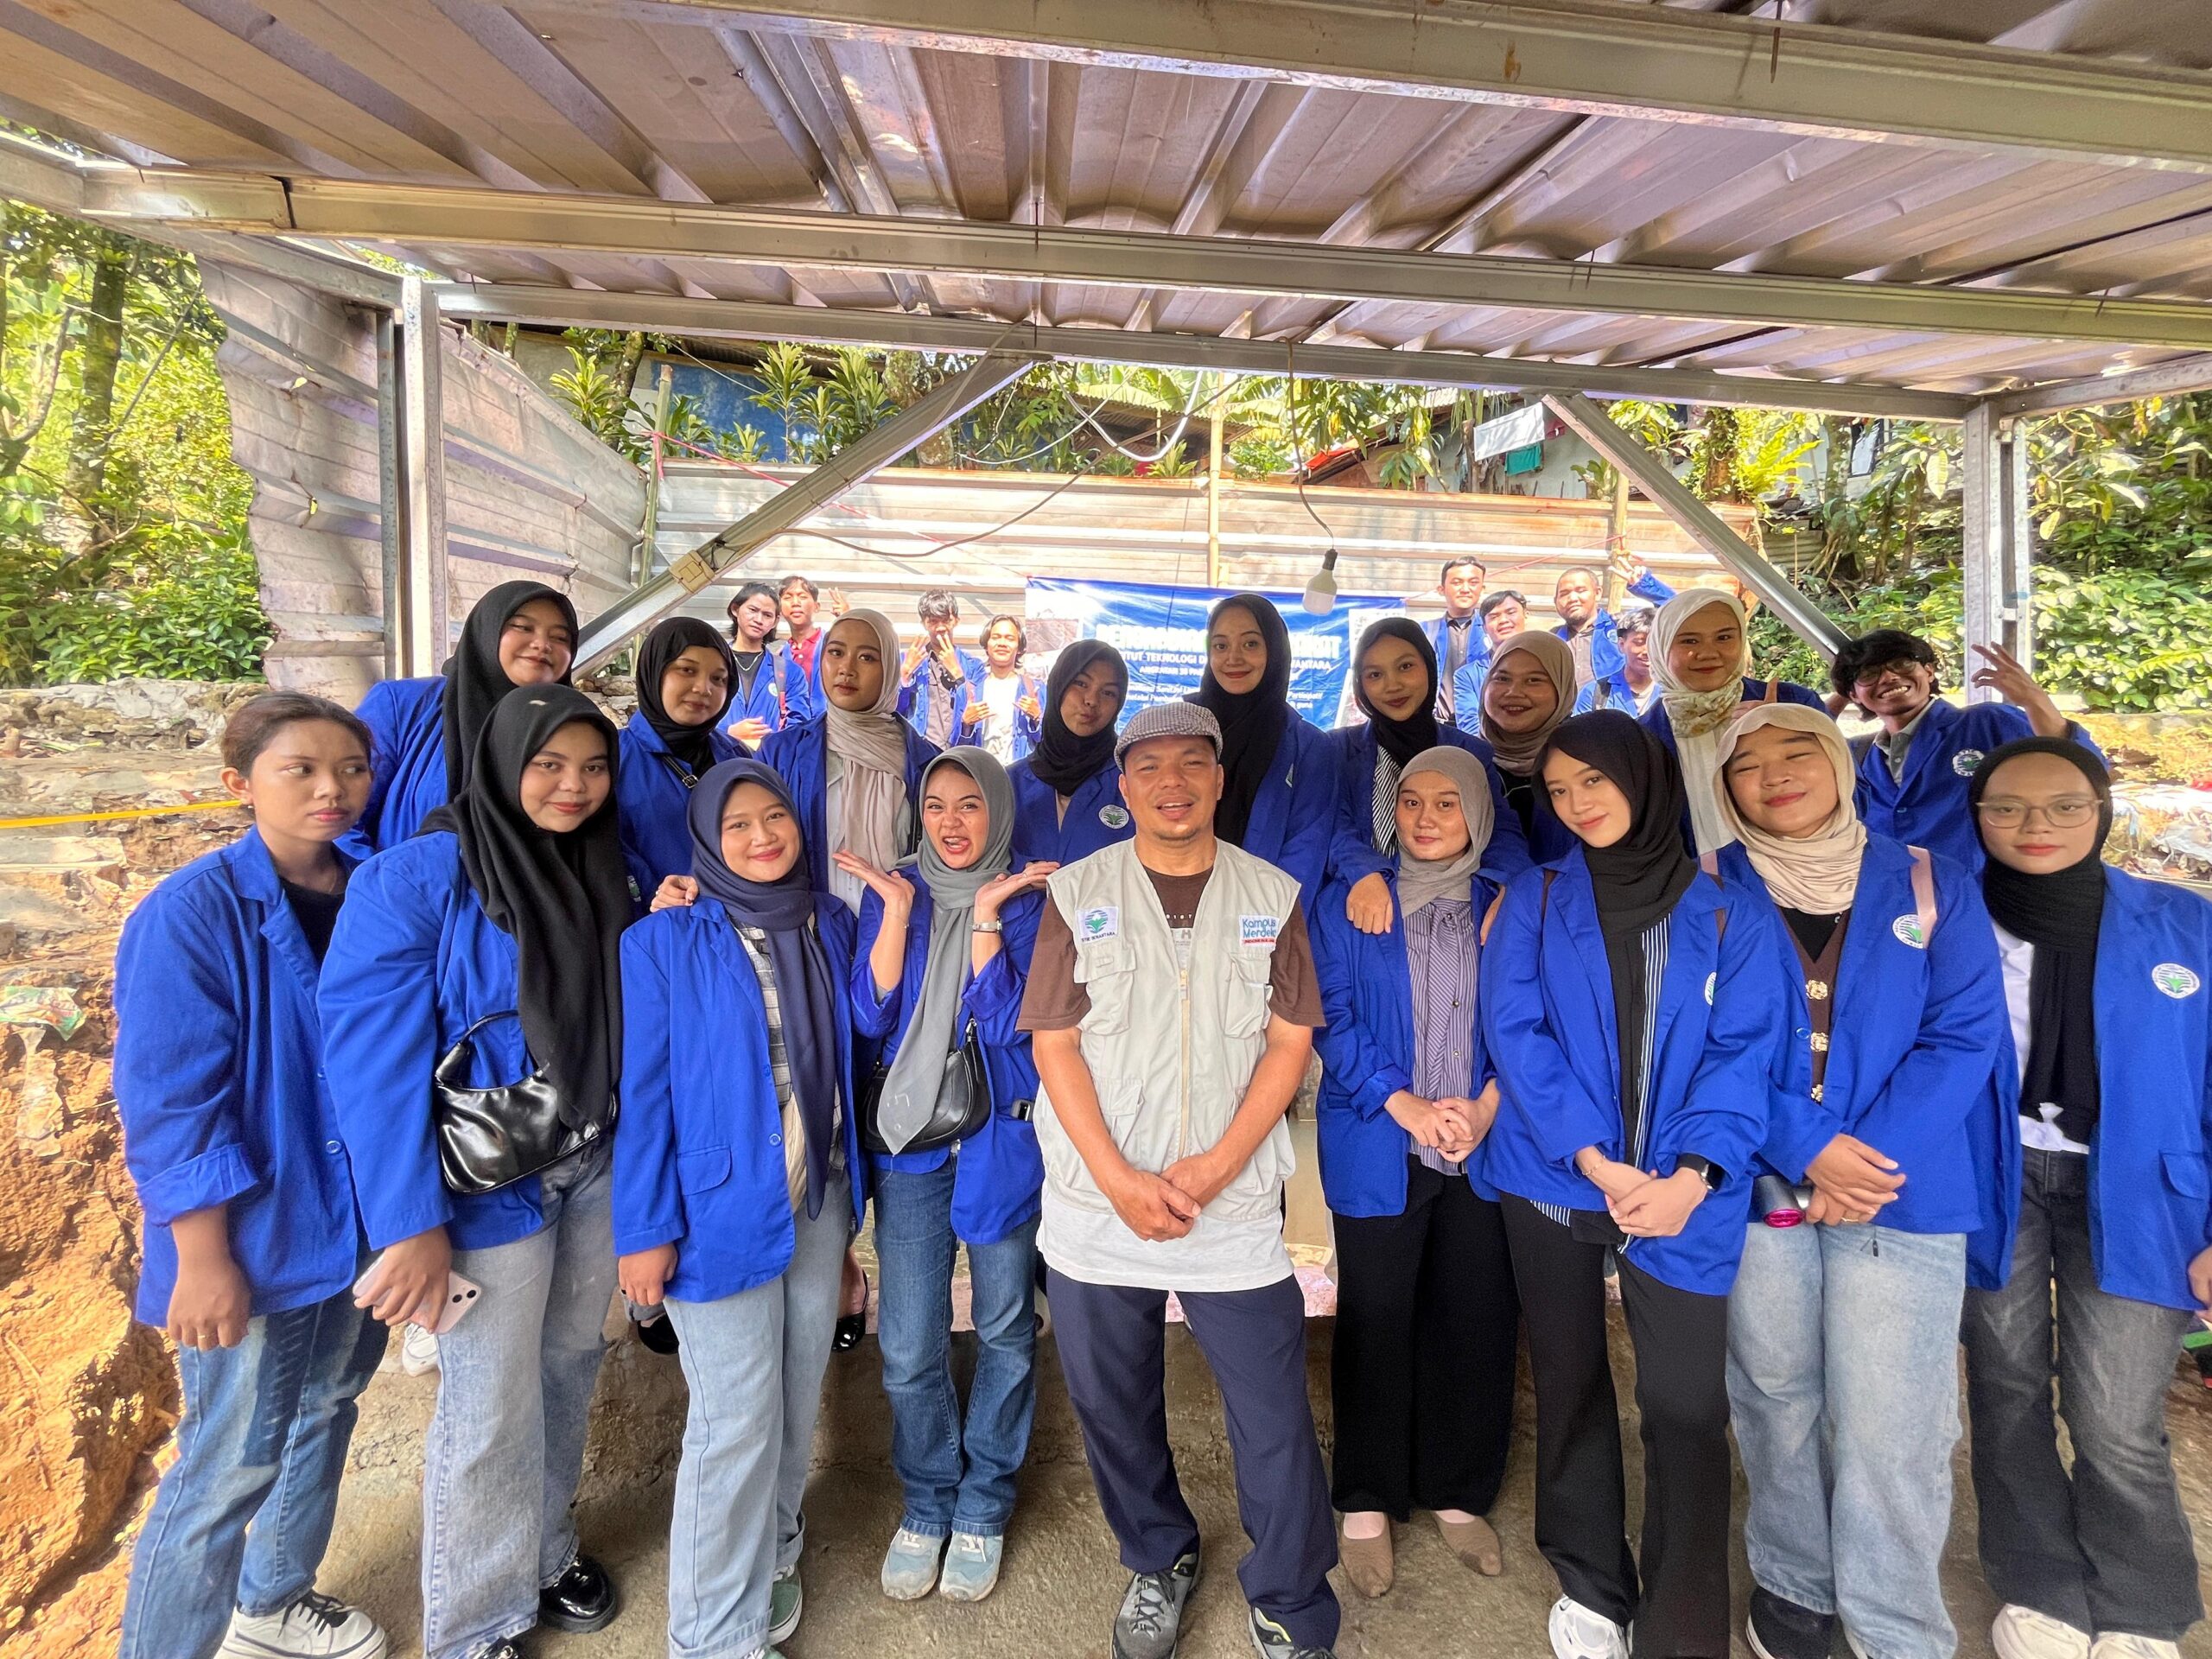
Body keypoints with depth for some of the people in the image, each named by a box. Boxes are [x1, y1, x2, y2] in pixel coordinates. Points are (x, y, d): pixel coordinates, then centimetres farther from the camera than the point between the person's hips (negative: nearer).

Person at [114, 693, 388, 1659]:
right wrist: (203, 1256, -16)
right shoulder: (192, 915, -16)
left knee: (324, 1416, 22)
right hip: (254, 1245, -6)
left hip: (361, 1224, 6)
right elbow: (170, 1103, -16)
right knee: (233, 1462, 4)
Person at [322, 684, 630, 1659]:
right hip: (487, 1180, -5)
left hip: (596, 1165, 6)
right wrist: (412, 1224, -20)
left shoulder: (607, 872, 4)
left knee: (569, 1368, 18)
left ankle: (546, 1549, 43)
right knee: (491, 1407, 6)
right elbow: (372, 1055, -18)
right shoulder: (417, 878, -15)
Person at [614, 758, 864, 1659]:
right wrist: (646, 1229, -10)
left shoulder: (831, 925, 5)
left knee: (798, 1397, 17)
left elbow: (858, 1042, 9)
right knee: (738, 1419, 2)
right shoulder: (665, 941, -9)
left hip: (820, 1201, 5)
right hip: (724, 1207, -5)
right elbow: (643, 1092, -9)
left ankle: (772, 1553, 42)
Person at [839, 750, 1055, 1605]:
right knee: (908, 1347, 5)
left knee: (1005, 1330, 12)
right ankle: (927, 1502, 30)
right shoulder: (892, 892, 3)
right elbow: (871, 1015, -7)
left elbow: (1006, 1022, -14)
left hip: (1005, 1138, -1)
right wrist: (897, 911, -15)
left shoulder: (1029, 899, -4)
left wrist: (986, 915, -19)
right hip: (911, 1135, 2)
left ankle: (983, 1509, 33)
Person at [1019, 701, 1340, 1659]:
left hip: (1235, 1209, 0)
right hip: (1096, 1209, 1)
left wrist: (1217, 1166, -12)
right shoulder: (1076, 893, -1)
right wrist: (1121, 1181, -12)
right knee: (1113, 1409, 16)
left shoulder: (1273, 896, 2)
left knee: (1275, 1420, 5)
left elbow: (1290, 1041, 0)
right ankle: (1158, 1562, 42)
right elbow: (1054, 1044, -3)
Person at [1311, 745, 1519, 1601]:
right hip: (1377, 1152, -2)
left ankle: (1457, 1493, 30)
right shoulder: (1347, 905, 1)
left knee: (1476, 1321, 9)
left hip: (1483, 1152, 2)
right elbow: (1332, 1021, -6)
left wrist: (1487, 1105, -12)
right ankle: (1366, 1504, 24)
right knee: (1375, 1322, 6)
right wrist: (1406, 1107, -15)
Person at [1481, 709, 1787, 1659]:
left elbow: (1744, 1053, -5)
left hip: (1681, 1196, -1)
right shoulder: (1534, 899, 3)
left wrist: (1691, 1173, -20)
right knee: (1569, 1384, 14)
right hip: (1553, 1181, 1)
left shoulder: (1732, 915, 3)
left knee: (1687, 1409, -3)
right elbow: (1514, 1031, -7)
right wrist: (1595, 1161, -16)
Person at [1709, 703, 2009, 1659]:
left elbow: (1964, 1038, -2)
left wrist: (1873, 1159, -13)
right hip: (1757, 1185, 1)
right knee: (1775, 1399, 12)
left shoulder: (1931, 886, 3)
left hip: (1905, 1190, 0)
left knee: (1888, 1424, 1)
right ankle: (1792, 1582, 33)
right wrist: (1808, 1149, -14)